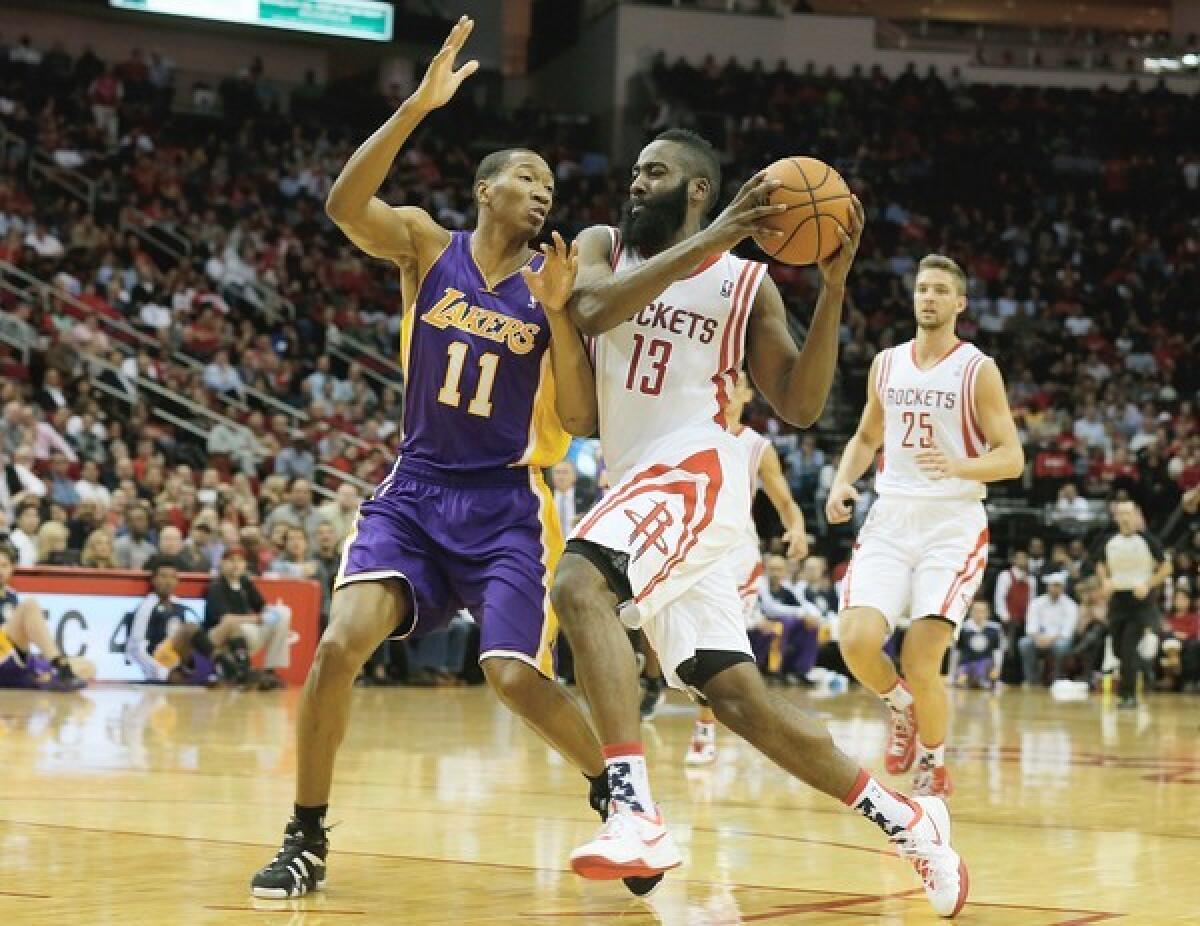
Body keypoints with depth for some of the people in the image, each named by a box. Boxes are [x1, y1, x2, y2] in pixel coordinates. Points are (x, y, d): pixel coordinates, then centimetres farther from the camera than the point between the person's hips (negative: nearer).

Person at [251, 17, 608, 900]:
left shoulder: (549, 281, -2)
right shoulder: (425, 244, 0)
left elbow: (582, 420, -6)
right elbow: (345, 203, -22)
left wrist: (557, 312, -18)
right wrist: (420, 106, -30)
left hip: (506, 504, -1)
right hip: (415, 490, 1)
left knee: (517, 676, -15)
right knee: (340, 643, -18)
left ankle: (617, 794, 14)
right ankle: (307, 841, -2)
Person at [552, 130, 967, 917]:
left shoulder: (747, 283, 5)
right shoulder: (604, 247, 12)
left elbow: (801, 406, 0)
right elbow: (593, 310, -12)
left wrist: (834, 287, -8)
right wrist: (706, 240, -18)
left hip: (697, 468, -5)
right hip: (644, 485, 5)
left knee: (579, 584, -32)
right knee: (740, 699, 2)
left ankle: (637, 815, -38)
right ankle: (905, 819, 15)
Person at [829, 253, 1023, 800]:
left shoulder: (978, 370, -2)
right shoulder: (886, 364, 12)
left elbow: (1011, 458, -6)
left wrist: (958, 467, -25)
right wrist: (842, 483, 4)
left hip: (953, 524, -4)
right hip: (890, 519, 4)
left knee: (920, 662, -13)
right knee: (857, 641, -17)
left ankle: (934, 768, 13)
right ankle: (902, 708, 16)